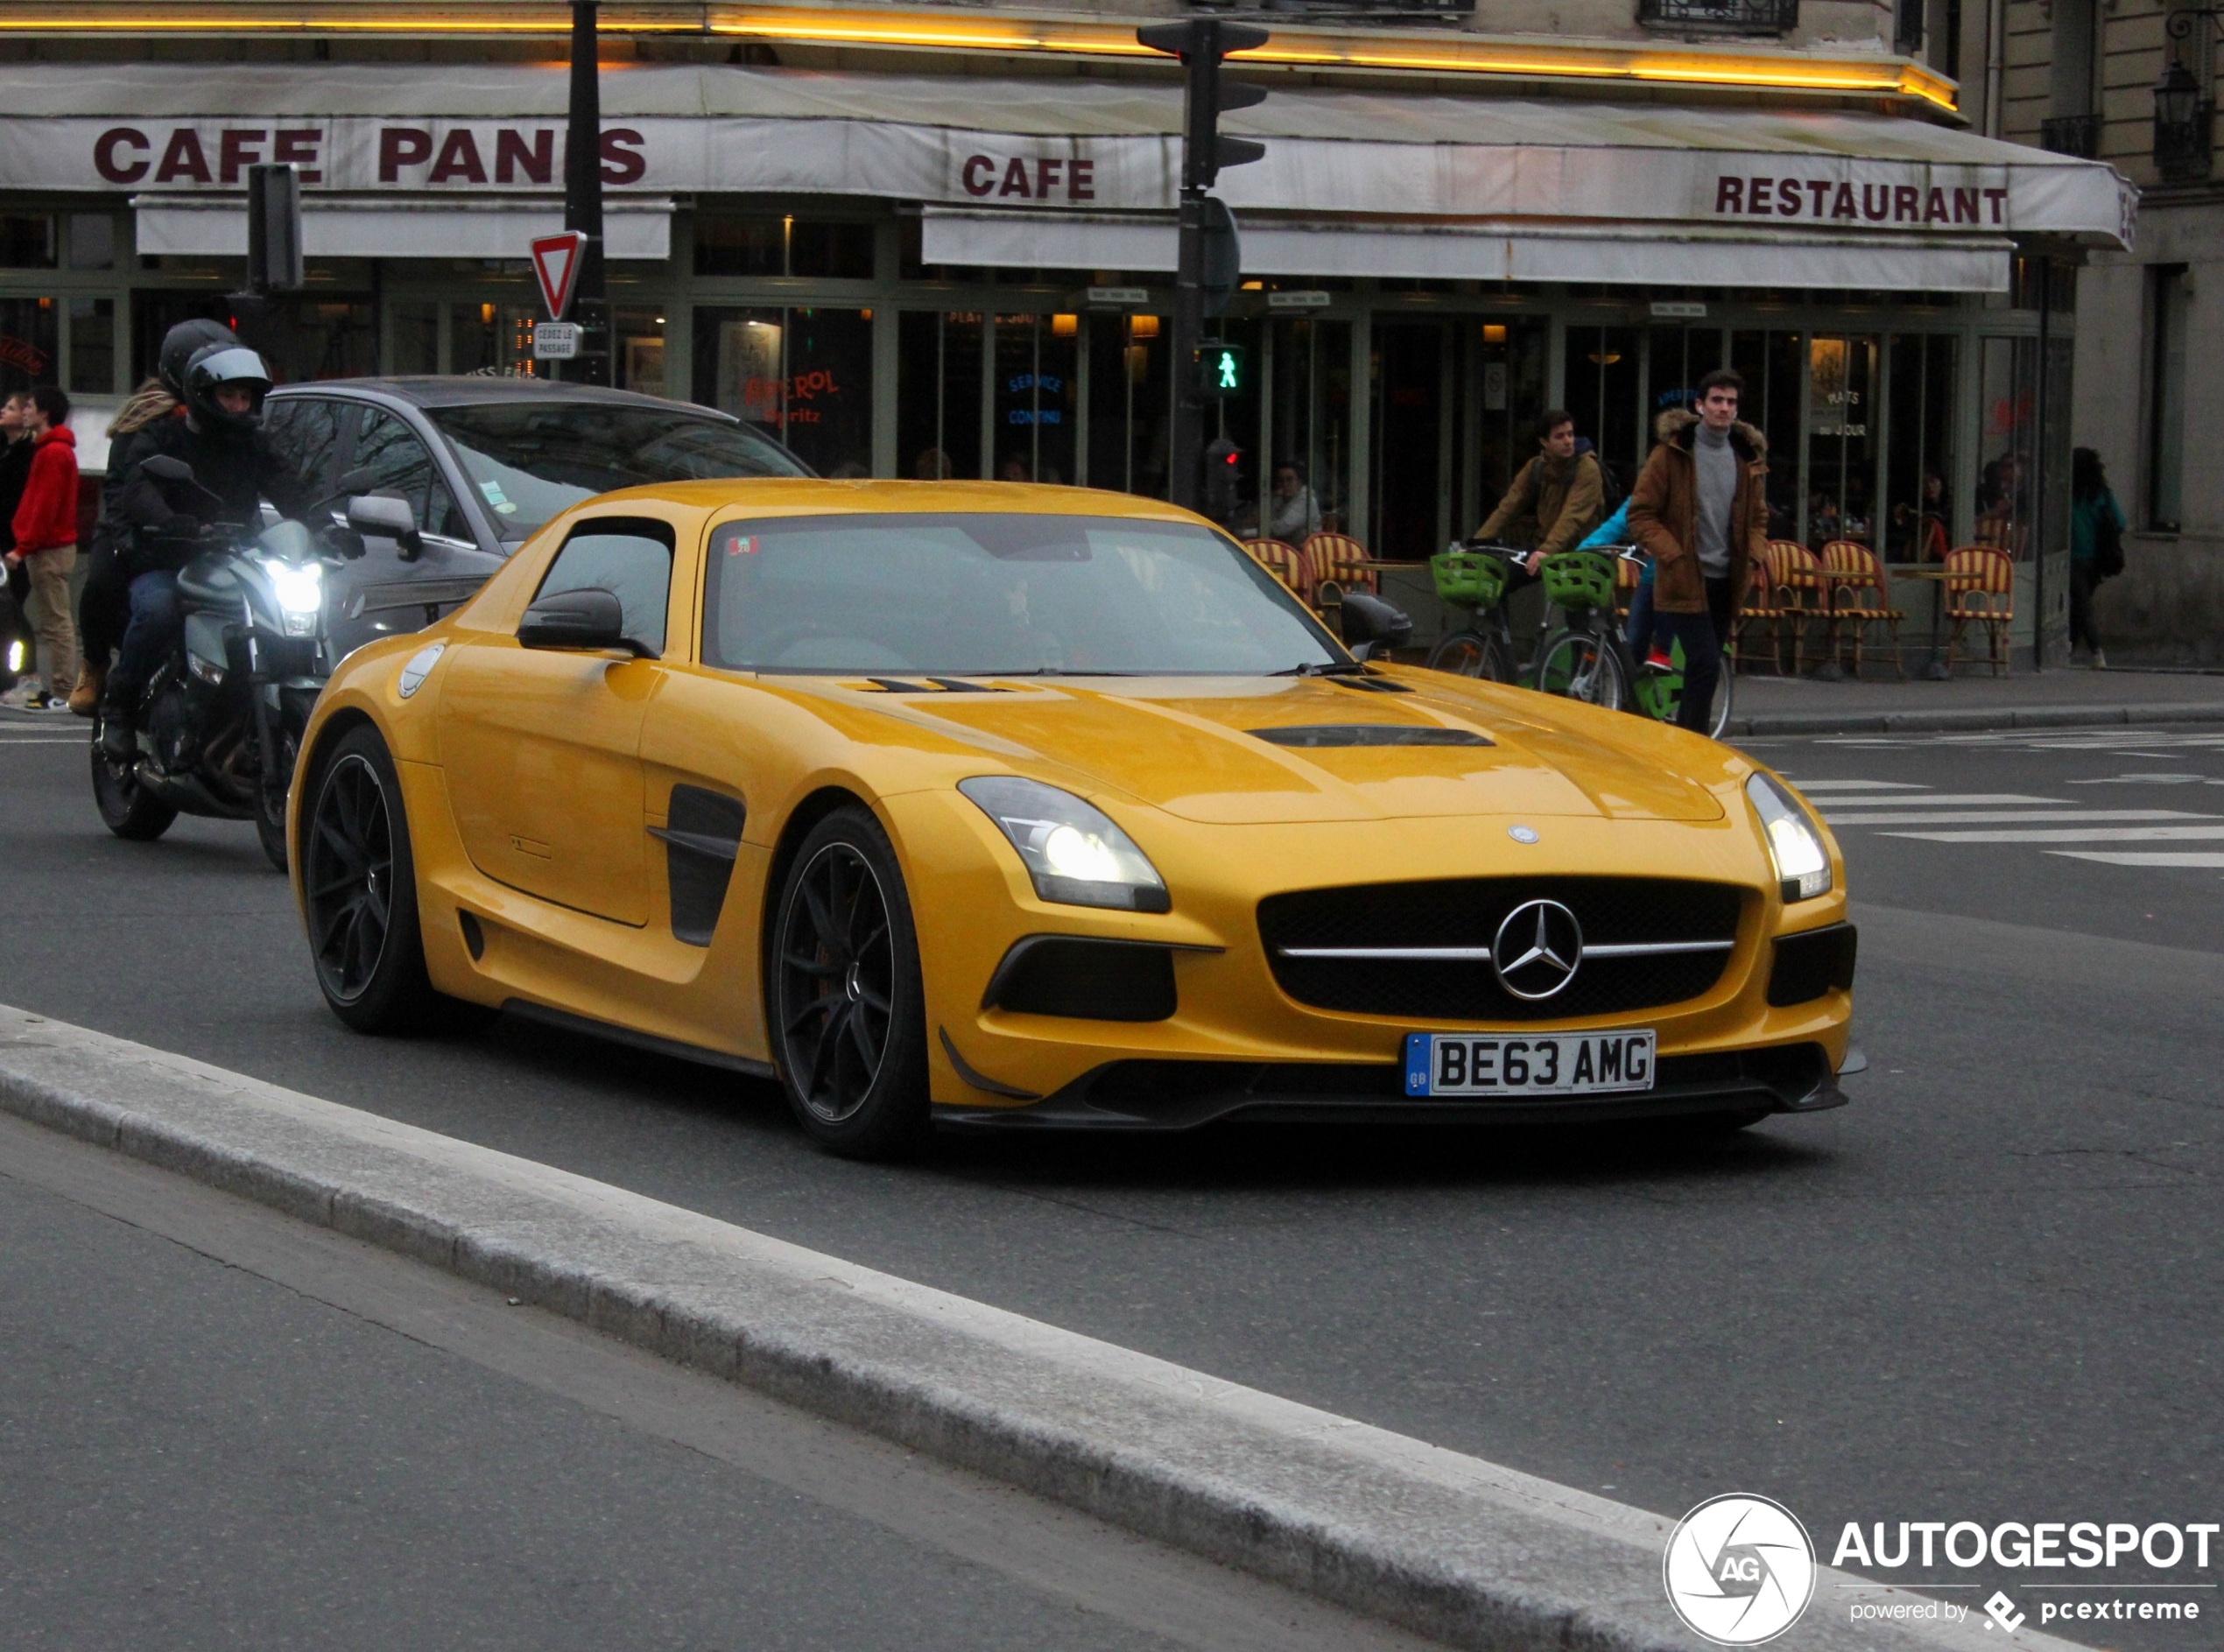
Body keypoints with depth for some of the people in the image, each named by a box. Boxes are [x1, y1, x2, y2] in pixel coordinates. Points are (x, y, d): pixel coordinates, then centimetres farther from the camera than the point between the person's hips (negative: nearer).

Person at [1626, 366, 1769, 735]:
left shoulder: (1748, 456, 10)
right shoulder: (1672, 453, -5)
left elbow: (1757, 517, 21)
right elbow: (1640, 514, -5)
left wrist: (1755, 555, 3)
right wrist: (1672, 555, -15)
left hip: (1726, 580, 6)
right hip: (1685, 580, -6)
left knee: (1702, 669, 10)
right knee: (1706, 665, -15)